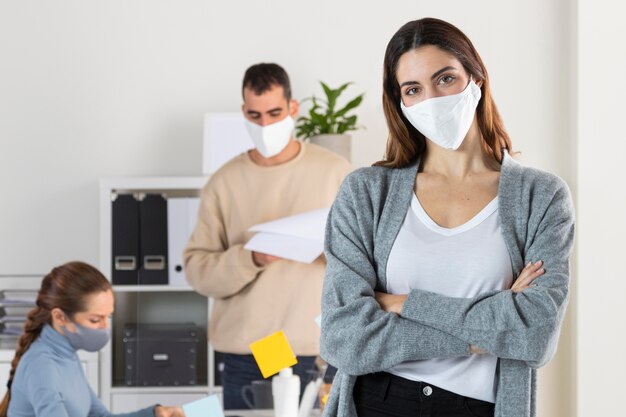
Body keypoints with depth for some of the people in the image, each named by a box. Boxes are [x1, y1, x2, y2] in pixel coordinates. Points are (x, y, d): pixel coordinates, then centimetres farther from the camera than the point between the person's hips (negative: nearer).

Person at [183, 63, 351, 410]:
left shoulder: (335, 172, 3)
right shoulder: (224, 182, 6)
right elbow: (197, 268, 2)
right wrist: (251, 259, -15)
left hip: (316, 352, -1)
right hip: (243, 355, 1)